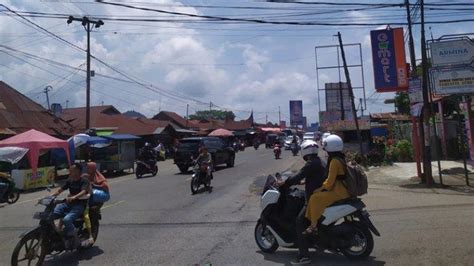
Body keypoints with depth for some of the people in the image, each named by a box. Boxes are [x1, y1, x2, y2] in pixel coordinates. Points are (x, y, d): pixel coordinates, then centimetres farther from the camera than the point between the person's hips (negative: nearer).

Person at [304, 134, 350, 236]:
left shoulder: (334, 161, -20)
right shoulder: (341, 158, 11)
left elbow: (330, 181, -20)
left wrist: (320, 188, -8)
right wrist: (322, 187, 17)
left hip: (338, 191, -11)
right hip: (342, 189, 11)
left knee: (315, 198, -16)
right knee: (319, 195, 17)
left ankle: (314, 225, -11)